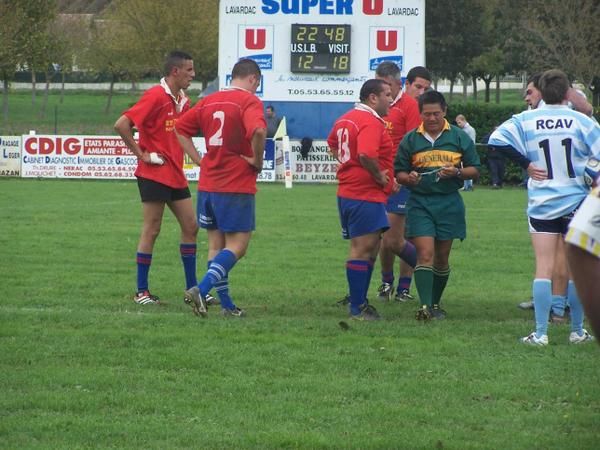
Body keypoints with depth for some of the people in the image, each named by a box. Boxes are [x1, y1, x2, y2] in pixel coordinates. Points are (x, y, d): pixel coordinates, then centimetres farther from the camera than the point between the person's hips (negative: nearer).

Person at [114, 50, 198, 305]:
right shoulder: (156, 96, -15)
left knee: (190, 227, 7)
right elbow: (122, 125, -21)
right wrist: (141, 154, -16)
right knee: (151, 230, -4)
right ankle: (141, 292, 4)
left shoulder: (182, 101, 11)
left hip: (176, 176, 8)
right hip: (154, 175, -8)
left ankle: (192, 288, 14)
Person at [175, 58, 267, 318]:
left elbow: (180, 128, 16)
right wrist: (257, 160, -13)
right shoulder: (249, 101, -10)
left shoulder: (209, 101, 11)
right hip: (237, 186, -7)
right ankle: (201, 290, -20)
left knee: (216, 244, 12)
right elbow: (258, 131, -28)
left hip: (207, 184, 7)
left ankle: (226, 304, 15)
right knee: (237, 245, -3)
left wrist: (199, 160, 12)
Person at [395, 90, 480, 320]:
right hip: (419, 203, -1)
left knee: (441, 258, 8)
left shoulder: (459, 137, 4)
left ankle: (435, 304, 23)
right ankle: (425, 305, -19)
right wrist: (408, 178, -12)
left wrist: (457, 172, -13)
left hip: (449, 203, 1)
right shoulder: (410, 140, 6)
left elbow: (475, 169, 7)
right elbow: (399, 172, 10)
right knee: (425, 254, -13)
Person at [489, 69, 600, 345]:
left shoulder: (526, 121, -4)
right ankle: (577, 331, 17)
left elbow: (497, 140, -13)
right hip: (576, 203, 0)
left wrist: (524, 162, -4)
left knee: (544, 268, 1)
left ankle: (540, 333, -5)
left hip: (541, 204, 0)